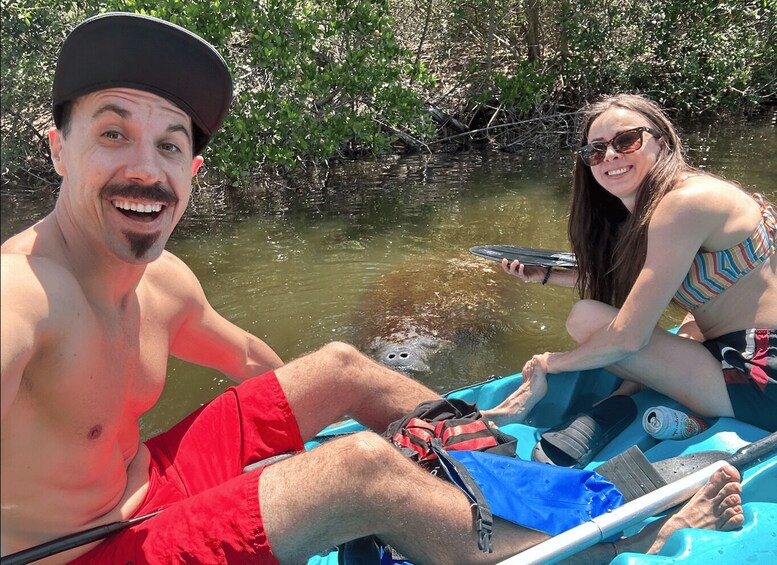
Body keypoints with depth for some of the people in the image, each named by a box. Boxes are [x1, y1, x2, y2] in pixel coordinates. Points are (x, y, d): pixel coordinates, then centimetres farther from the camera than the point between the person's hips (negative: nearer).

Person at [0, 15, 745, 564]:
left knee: (340, 367, 7)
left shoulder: (164, 279, -4)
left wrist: (318, 401, 26)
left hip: (145, 483, 8)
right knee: (362, 466, -25)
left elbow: (248, 358, 15)